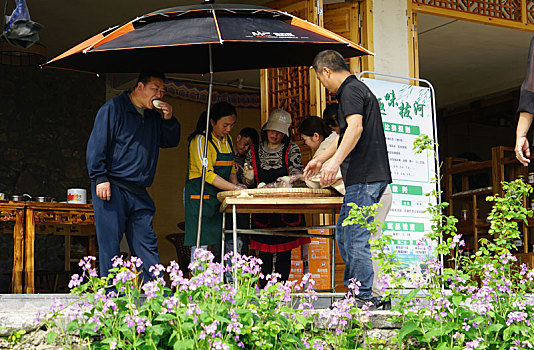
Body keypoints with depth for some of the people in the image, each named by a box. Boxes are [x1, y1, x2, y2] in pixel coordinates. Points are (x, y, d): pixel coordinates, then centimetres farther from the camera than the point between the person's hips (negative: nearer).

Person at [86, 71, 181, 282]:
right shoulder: (113, 109, -4)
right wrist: (100, 178, -14)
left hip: (138, 192, 7)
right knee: (110, 244, -4)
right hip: (111, 188, -7)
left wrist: (169, 120, 4)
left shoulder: (153, 116, 17)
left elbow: (171, 142, 22)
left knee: (147, 244, 5)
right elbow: (96, 145, -8)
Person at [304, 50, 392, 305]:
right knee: (343, 233, 14)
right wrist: (320, 159, 42)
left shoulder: (351, 91, -8)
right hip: (368, 177, 11)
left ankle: (365, 298, -6)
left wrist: (335, 161, -34)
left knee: (356, 238, -9)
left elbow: (355, 128, -25)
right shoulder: (358, 89, 24)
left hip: (364, 177, -11)